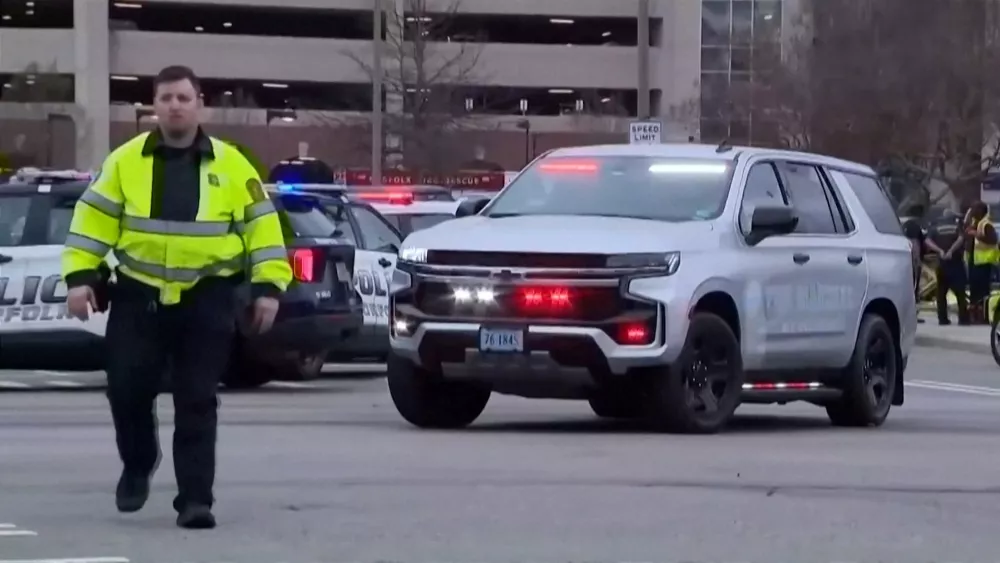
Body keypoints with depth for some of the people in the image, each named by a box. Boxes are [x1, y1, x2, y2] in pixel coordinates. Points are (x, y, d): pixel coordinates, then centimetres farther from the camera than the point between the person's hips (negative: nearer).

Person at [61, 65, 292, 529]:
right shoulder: (125, 161, 2)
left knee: (197, 403, -2)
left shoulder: (230, 165, 1)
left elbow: (262, 224, 4)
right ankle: (137, 466, 28)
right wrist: (80, 276, -6)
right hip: (139, 297, 1)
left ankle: (195, 499, 1)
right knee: (128, 389, 1)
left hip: (206, 301, -1)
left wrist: (268, 286, -3)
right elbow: (93, 219, 3)